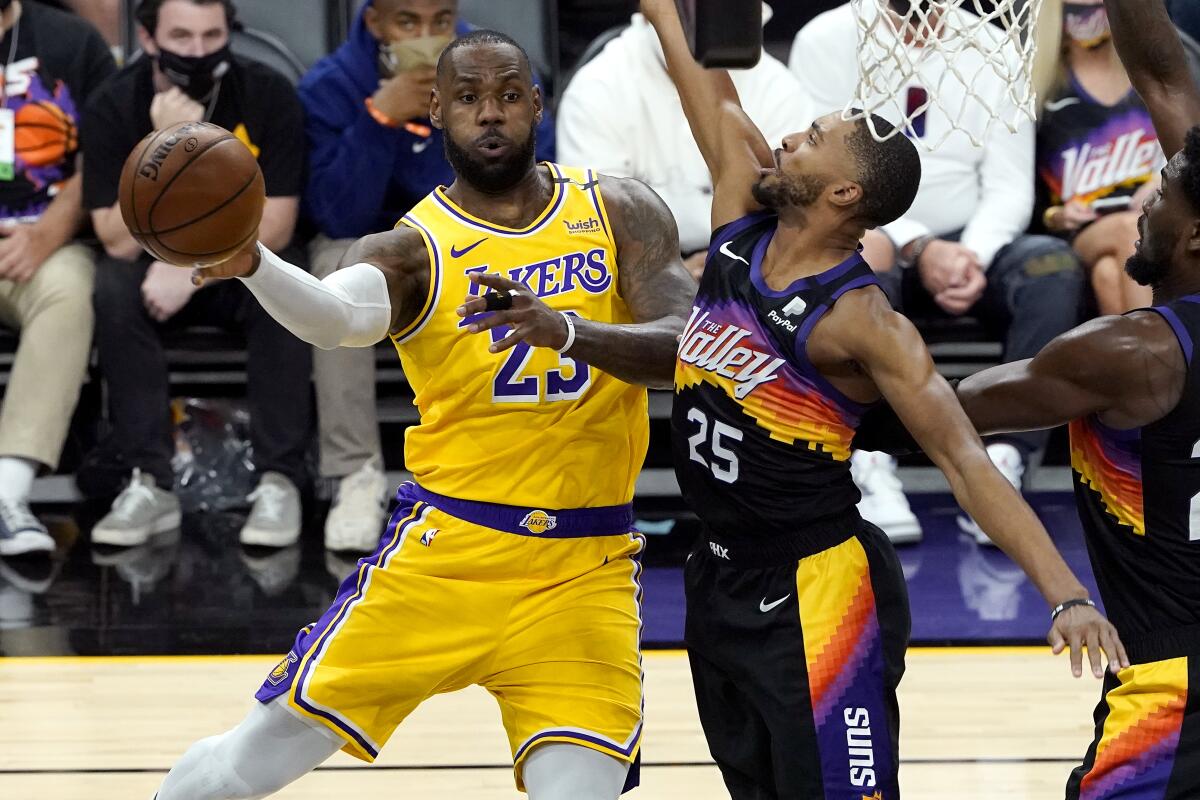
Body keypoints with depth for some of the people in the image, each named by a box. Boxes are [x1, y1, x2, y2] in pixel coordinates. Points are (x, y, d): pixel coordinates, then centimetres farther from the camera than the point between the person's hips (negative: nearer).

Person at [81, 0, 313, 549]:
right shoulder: (112, 108, -13)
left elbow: (276, 225, -13)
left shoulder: (269, 96, -14)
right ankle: (150, 484, -28)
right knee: (113, 288, -31)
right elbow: (120, 242, -20)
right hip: (156, 263, 1)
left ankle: (279, 482, -28)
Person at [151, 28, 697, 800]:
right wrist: (251, 265, -49)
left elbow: (687, 347, -9)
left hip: (585, 569, 1)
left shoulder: (620, 212, 5)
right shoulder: (413, 248, -3)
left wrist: (566, 329, -28)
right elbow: (342, 317, -26)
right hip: (447, 553, -1)